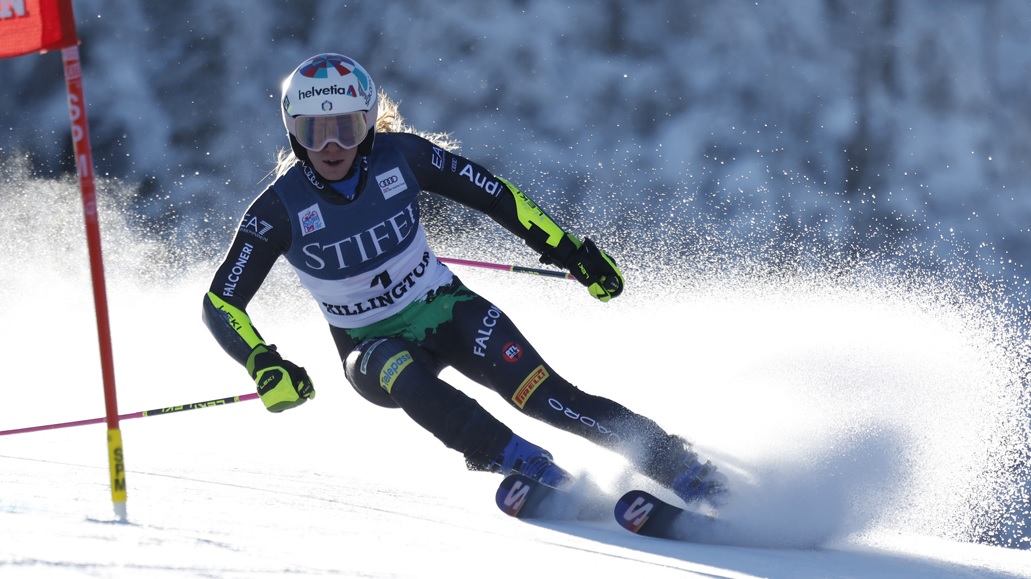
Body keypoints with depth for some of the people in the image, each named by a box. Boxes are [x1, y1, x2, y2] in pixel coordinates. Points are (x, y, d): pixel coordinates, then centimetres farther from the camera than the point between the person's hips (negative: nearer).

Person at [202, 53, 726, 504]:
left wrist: (565, 248, -4)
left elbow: (494, 195, -2)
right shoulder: (280, 210, -17)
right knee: (403, 376, -37)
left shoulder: (399, 156, -14)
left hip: (446, 310, 0)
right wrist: (264, 365, -30)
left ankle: (685, 471, -25)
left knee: (542, 394, -24)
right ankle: (539, 474, -41)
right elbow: (220, 303, -14)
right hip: (372, 345, 0)